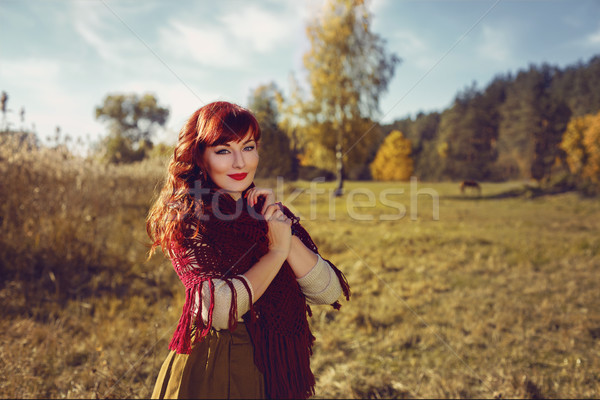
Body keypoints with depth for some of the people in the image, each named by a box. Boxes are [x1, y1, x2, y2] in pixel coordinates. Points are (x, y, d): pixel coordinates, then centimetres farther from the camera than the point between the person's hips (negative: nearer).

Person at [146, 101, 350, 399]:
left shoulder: (270, 214, 1)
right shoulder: (186, 218, -13)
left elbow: (328, 294, -8)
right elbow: (218, 309, -27)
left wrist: (286, 232, -18)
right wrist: (276, 252, -18)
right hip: (210, 370, -5)